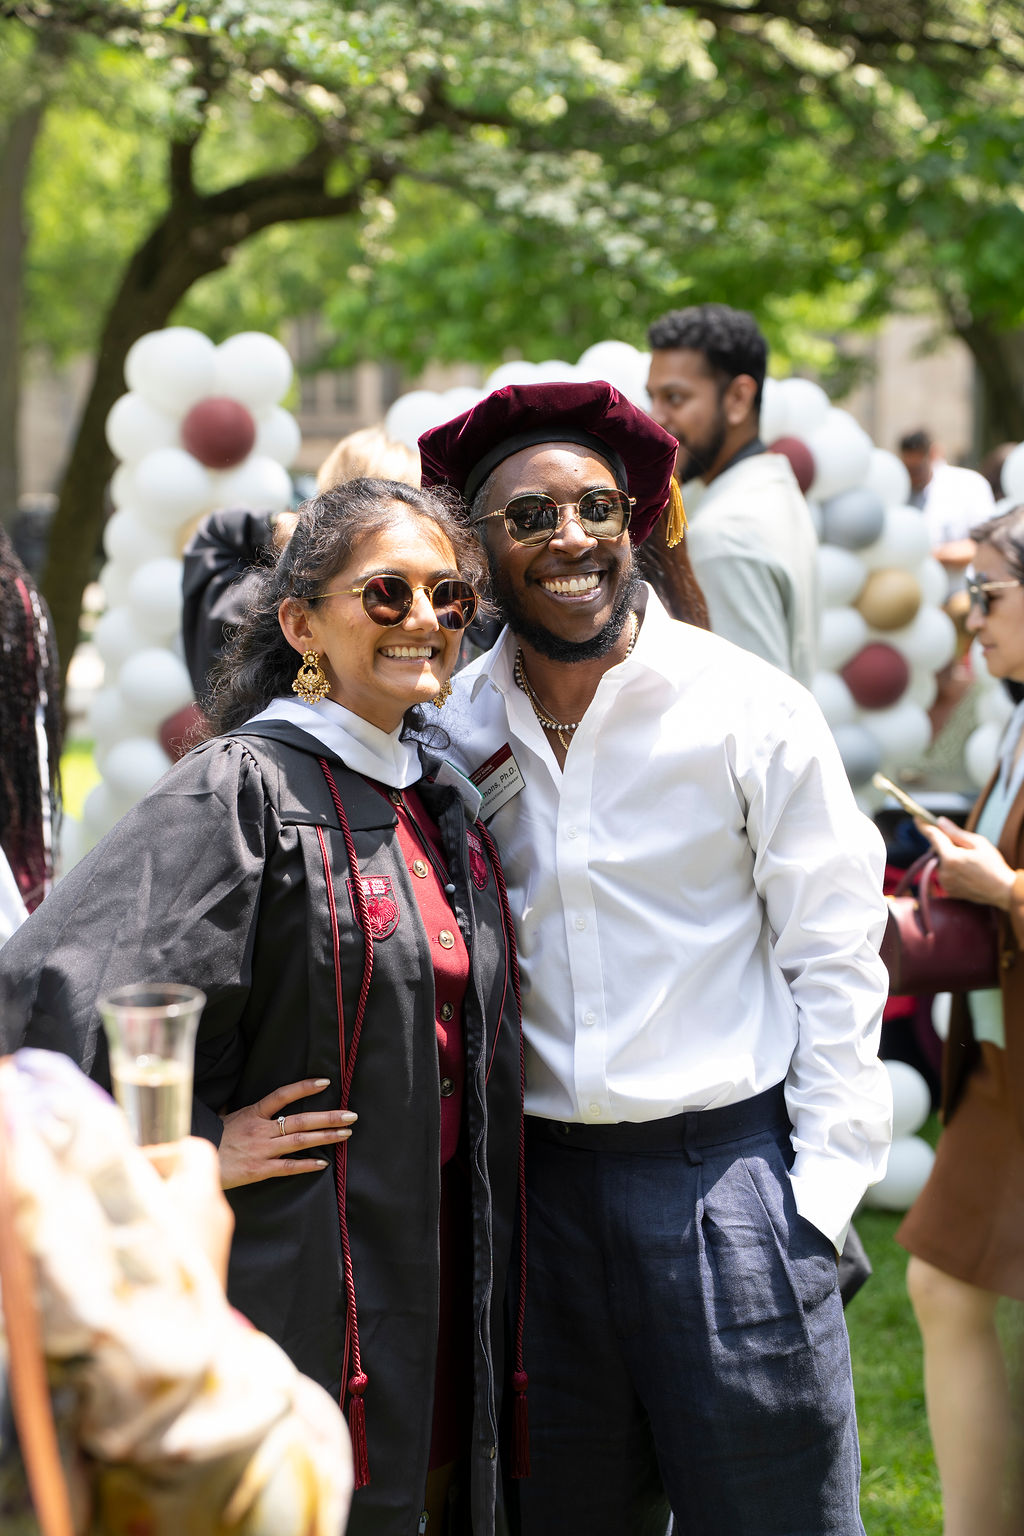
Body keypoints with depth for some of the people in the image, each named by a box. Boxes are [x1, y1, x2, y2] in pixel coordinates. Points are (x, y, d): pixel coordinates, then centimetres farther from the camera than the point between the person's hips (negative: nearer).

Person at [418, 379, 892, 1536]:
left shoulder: (754, 711, -6)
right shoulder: (456, 728, 3)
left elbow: (834, 962, -4)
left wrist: (819, 1198, -8)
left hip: (725, 1171, -3)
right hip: (537, 1177, 3)